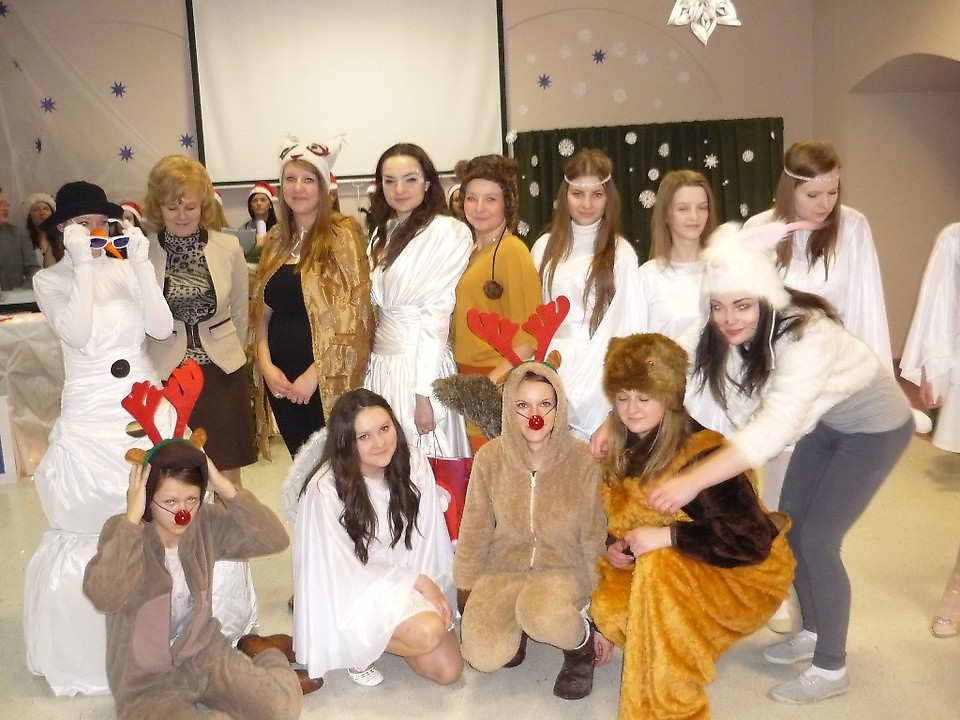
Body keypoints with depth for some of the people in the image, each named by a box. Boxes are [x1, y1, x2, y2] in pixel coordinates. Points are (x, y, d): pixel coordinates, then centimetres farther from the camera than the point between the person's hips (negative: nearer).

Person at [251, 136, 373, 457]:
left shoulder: (342, 234, -7)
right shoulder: (275, 240, 11)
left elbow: (351, 316, -13)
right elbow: (262, 311, 11)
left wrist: (314, 374, -14)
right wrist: (266, 365, -3)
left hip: (330, 378, -5)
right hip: (281, 376, 5)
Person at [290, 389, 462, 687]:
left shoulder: (414, 462, -13)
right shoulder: (325, 488, -25)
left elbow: (428, 538, -3)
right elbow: (346, 570, -15)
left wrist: (433, 588, -13)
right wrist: (417, 581, -15)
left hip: (407, 586, 5)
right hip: (352, 592, -5)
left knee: (448, 670, -4)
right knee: (429, 632, -29)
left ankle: (386, 635, 21)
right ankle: (353, 644, 0)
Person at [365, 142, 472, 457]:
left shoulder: (447, 231, -10)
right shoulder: (383, 233, 12)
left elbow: (436, 314, -14)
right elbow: (375, 305, 14)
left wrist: (423, 394, -16)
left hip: (420, 365, -6)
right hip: (381, 367, 7)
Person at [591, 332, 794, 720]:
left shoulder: (702, 456, -25)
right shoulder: (625, 451, -2)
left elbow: (754, 539, -29)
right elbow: (619, 522, 9)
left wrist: (669, 535, -33)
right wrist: (616, 549, -13)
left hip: (740, 576, -6)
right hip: (681, 575, 7)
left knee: (659, 566, -34)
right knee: (607, 607, -20)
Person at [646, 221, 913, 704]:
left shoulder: (806, 334, -38)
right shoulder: (726, 334, -16)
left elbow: (776, 425, -48)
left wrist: (693, 480, -52)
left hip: (875, 425, -7)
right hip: (827, 420, 7)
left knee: (816, 539, -7)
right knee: (790, 524, 9)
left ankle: (832, 668, 12)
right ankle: (812, 632, 31)